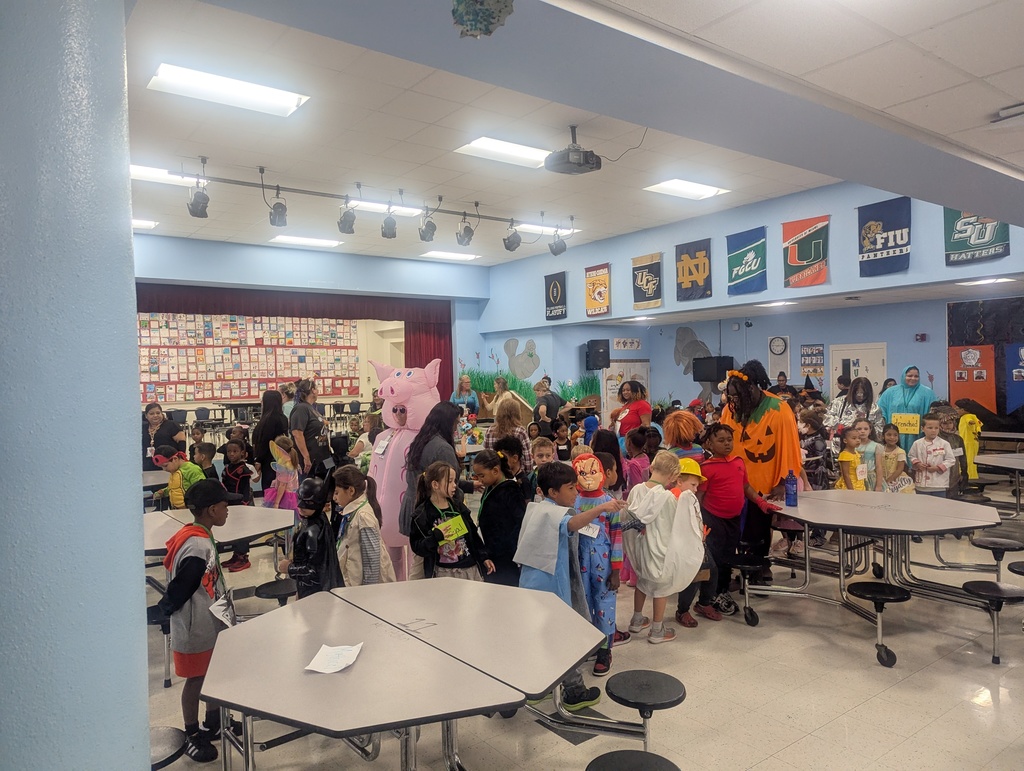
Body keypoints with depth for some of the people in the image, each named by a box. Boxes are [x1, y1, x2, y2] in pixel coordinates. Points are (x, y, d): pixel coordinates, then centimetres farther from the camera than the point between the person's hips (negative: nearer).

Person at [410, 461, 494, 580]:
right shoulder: (421, 515, -6)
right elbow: (417, 547, -8)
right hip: (443, 573, -4)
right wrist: (435, 537, -22)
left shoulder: (459, 507, 8)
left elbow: (473, 534, 15)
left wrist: (484, 556, 11)